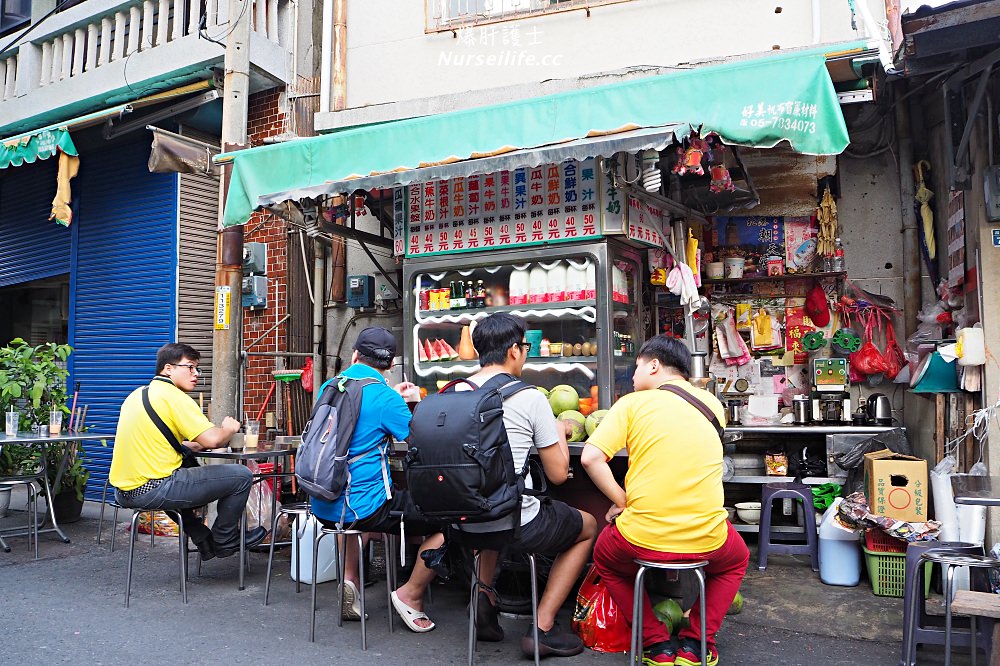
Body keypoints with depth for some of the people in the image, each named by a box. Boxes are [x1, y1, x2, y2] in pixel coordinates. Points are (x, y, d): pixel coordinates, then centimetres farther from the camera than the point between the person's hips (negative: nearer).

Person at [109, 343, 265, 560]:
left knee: (189, 471, 39)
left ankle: (204, 541, 35)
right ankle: (224, 541, 15)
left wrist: (193, 444, 16)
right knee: (242, 476, -4)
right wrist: (228, 429, 3)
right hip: (152, 491, -10)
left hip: (124, 491, 10)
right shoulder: (174, 397, -11)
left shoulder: (137, 394, 15)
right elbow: (212, 440, -19)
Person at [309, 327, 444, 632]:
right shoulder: (384, 397, -14)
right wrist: (417, 402, 7)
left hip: (323, 506, 7)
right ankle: (411, 595, 12)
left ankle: (349, 578, 28)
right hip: (363, 508, -7)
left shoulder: (328, 387, 8)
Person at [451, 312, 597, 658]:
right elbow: (558, 474, -5)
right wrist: (560, 432, 14)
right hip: (518, 526, -5)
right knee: (588, 526, 22)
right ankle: (543, 628, 14)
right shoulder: (530, 397, -11)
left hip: (466, 528, 5)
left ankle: (486, 602, 24)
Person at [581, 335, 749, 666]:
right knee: (737, 559, 37)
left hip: (642, 540, -2)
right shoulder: (713, 403, 9)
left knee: (605, 558, 32)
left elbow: (590, 457, -14)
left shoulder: (632, 403, -3)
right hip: (707, 542, 3)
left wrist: (622, 501, -2)